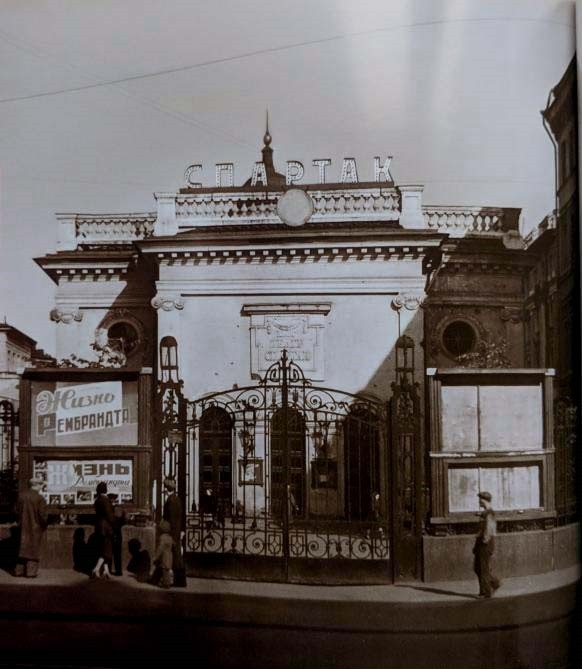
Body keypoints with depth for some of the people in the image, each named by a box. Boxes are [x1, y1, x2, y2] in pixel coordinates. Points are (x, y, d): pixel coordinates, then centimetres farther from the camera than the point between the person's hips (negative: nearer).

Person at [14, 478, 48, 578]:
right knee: (34, 548, 5)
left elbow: (17, 511, 4)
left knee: (23, 548, 14)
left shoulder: (21, 495, -2)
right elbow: (42, 514, -17)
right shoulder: (39, 498, -18)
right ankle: (31, 571, 6)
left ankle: (19, 570, 18)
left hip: (24, 526, 5)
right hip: (36, 527, -5)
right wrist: (45, 524, 2)